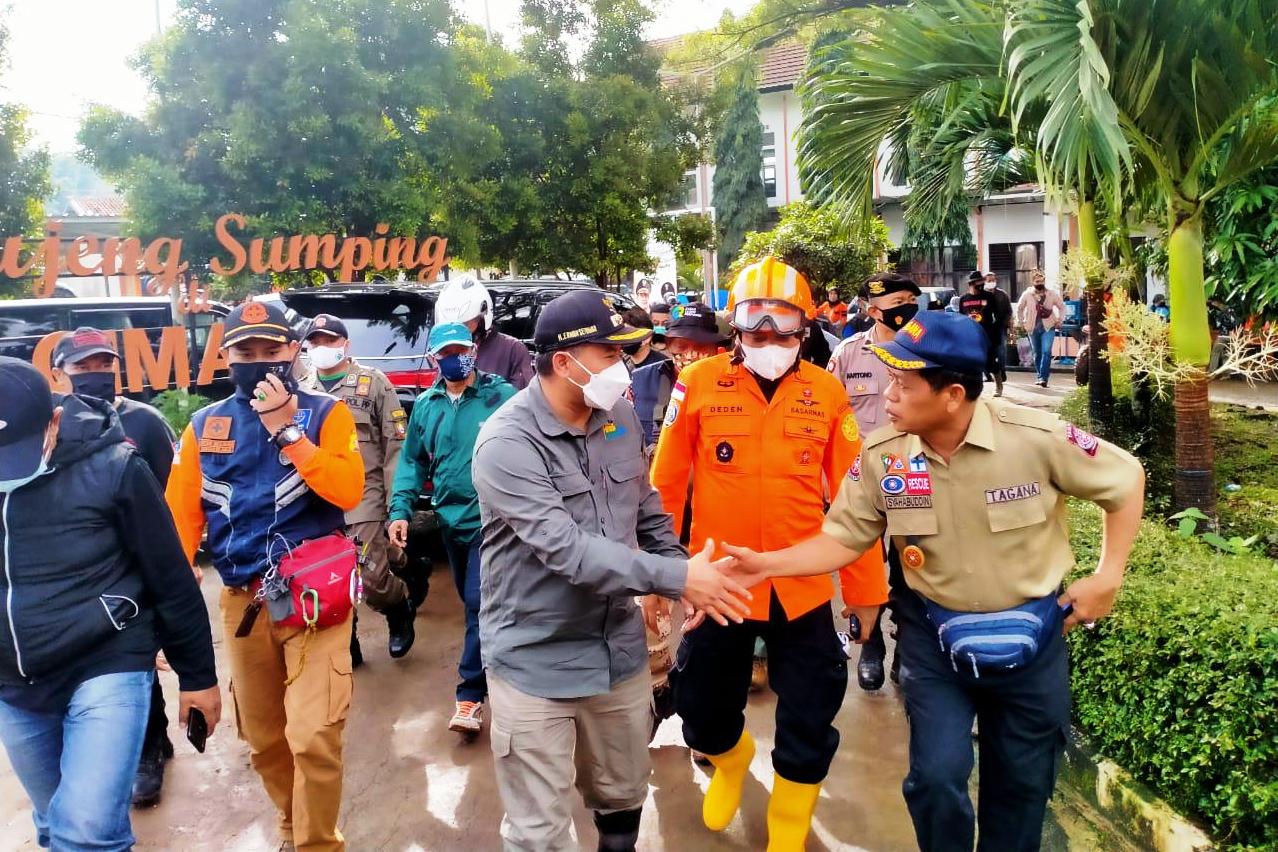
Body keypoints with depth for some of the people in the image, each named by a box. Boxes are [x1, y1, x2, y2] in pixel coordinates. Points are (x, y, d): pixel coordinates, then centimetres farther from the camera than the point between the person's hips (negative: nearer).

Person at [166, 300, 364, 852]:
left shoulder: (325, 413, -3)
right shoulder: (205, 425, 6)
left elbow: (348, 492, -18)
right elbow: (181, 517, 4)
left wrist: (286, 428, -20)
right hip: (242, 601, 4)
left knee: (313, 735, -11)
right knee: (263, 739, 16)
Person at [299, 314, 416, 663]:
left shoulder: (374, 382, 0)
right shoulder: (301, 392, 13)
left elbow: (396, 446, -3)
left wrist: (397, 503, -9)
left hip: (364, 500, -4)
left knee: (370, 579, -8)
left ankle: (401, 607, 23)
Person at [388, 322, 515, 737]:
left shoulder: (501, 395, -10)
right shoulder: (426, 405, 6)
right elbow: (412, 460, 11)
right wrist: (400, 508, 0)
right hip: (451, 518, 6)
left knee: (480, 604, -8)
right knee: (473, 602, 18)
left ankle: (470, 694, 2)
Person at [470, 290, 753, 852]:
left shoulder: (619, 416, 1)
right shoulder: (507, 444, -21)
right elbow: (567, 550, -28)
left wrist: (684, 573, 2)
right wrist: (678, 577, -27)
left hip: (620, 648, 6)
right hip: (535, 662, -6)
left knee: (624, 799, 23)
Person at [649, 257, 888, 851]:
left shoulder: (827, 393, -4)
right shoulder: (698, 383, -8)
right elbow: (666, 486, -3)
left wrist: (865, 586, 3)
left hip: (801, 590, 1)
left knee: (808, 732, 12)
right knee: (702, 712, 17)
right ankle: (731, 759, 54)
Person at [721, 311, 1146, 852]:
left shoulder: (1037, 438, -22)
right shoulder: (881, 457, -15)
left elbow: (1126, 481, -6)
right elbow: (841, 540, -8)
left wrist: (1108, 577, -7)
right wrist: (767, 563, -21)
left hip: (1030, 633, 0)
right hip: (934, 634, 1)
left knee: (1022, 781, 16)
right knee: (936, 777, -2)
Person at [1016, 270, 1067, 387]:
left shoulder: (1052, 294, -2)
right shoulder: (1027, 294, -1)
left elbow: (1061, 306, 11)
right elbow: (1019, 308, 13)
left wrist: (1059, 320, 1)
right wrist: (1021, 322, 7)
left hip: (1048, 327, -2)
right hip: (1033, 328, 2)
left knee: (1046, 352, -15)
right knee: (1036, 353, 9)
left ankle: (1044, 378, -16)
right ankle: (1041, 376, 22)